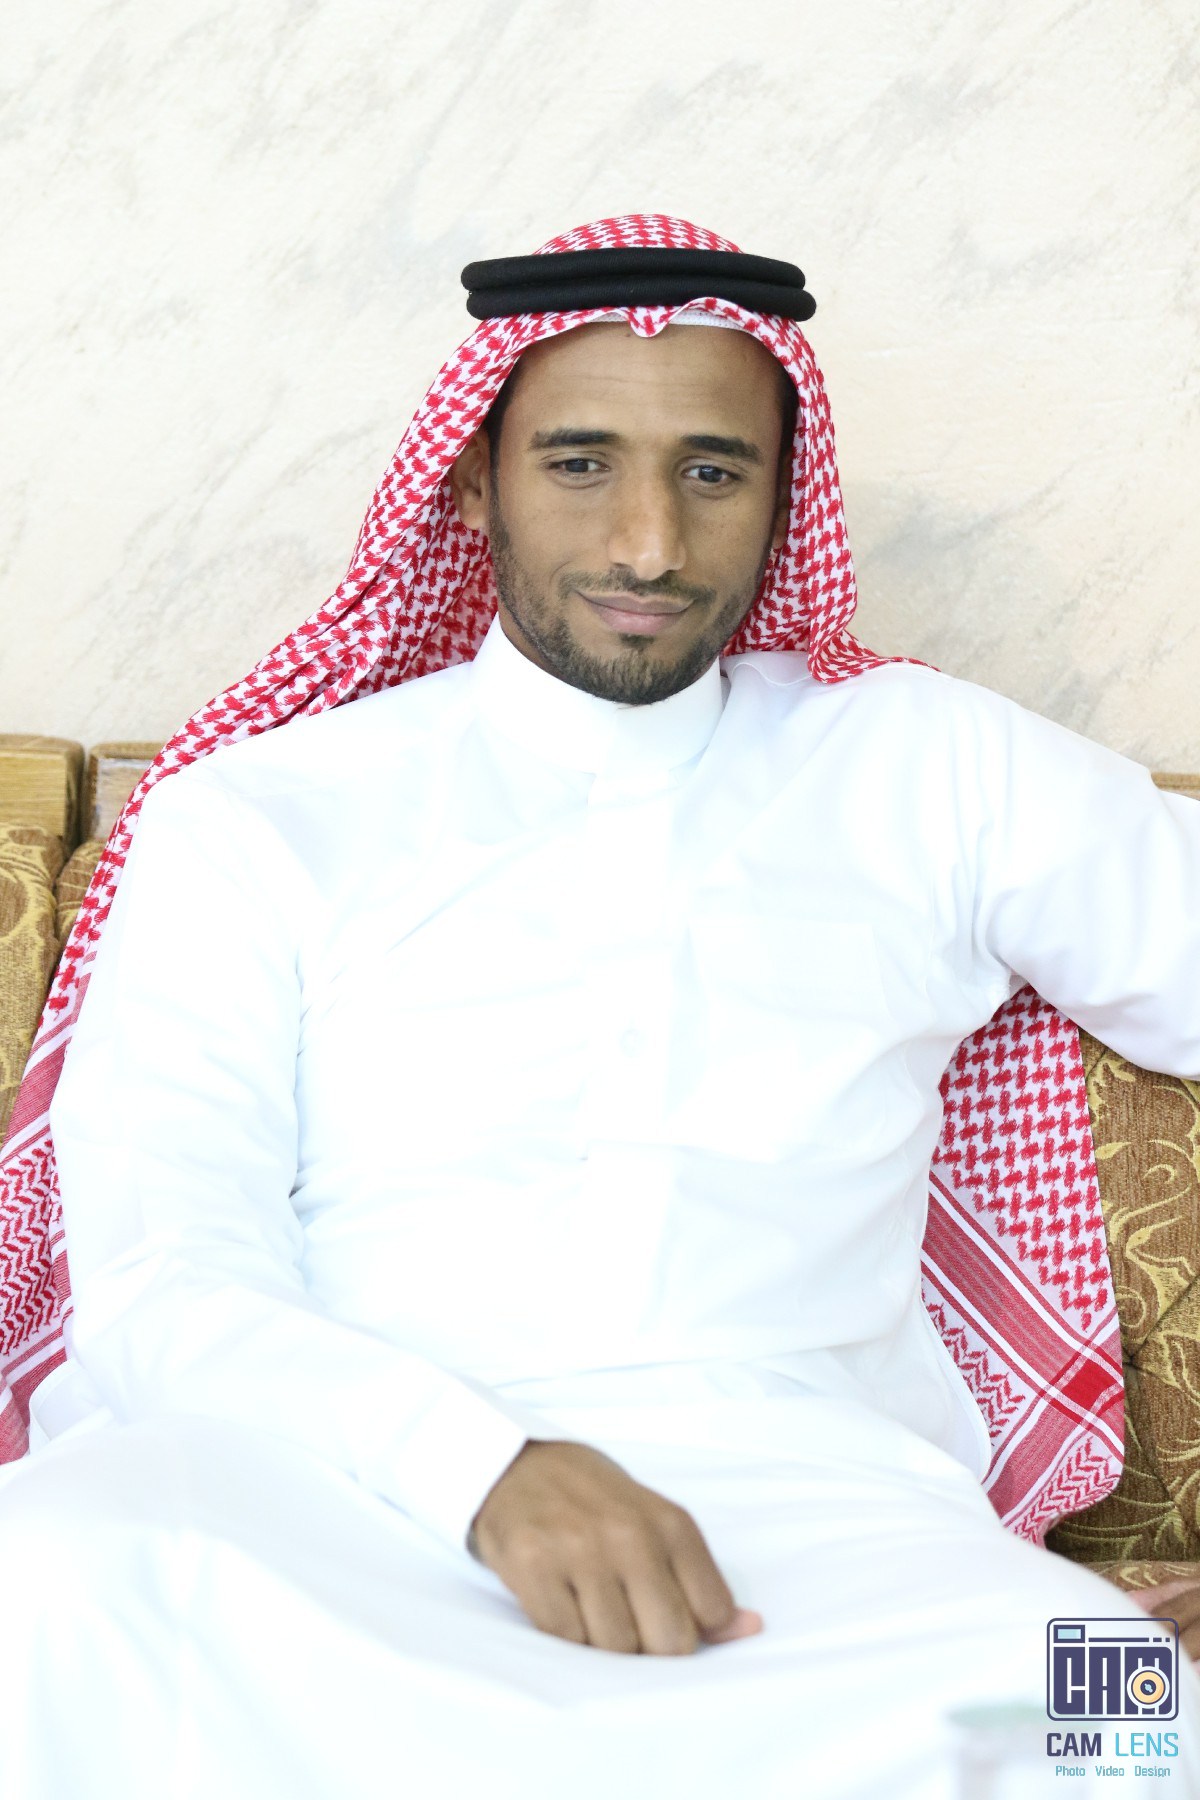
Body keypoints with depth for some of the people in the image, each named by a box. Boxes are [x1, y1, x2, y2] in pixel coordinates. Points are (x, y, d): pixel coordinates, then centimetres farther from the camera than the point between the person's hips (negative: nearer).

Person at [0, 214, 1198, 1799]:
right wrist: (485, 1471, -18)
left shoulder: (930, 776, 20)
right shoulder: (255, 820, 13)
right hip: (338, 1476, -2)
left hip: (793, 1493, 3)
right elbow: (162, 1270, 0)